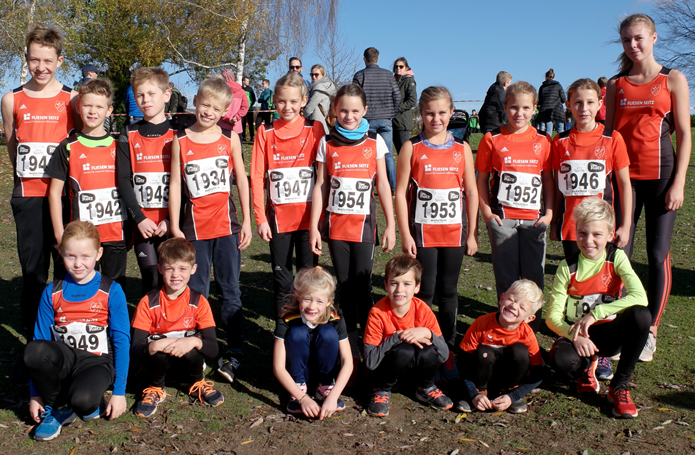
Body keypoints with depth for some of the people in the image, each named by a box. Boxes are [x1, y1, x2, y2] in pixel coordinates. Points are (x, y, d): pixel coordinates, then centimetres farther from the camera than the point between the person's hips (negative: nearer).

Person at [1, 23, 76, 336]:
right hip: (28, 197, 1)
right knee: (33, 271, 6)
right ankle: (33, 339, 18)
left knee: (67, 269, 4)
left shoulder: (72, 99, 0)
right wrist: (26, 178, 14)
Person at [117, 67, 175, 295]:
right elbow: (123, 180, 2)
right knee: (151, 280, 0)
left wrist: (171, 219, -10)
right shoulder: (128, 135, 7)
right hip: (142, 222, 1)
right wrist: (139, 218, -8)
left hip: (171, 222, -1)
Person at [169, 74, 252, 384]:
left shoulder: (230, 138, 2)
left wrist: (246, 221, 3)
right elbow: (175, 185, 2)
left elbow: (241, 180, 5)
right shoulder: (180, 141, 1)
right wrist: (175, 227, 0)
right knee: (196, 292, 8)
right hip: (194, 226, 0)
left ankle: (234, 353, 17)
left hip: (226, 224, 0)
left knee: (229, 291, 7)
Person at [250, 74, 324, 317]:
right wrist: (261, 218, -4)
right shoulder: (266, 132, 1)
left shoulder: (314, 129, -1)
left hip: (308, 216, -1)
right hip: (279, 217, 1)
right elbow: (257, 177, 1)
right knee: (282, 277, 10)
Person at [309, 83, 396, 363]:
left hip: (363, 224, -1)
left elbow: (382, 184, 4)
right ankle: (351, 348, 18)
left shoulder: (374, 142, 2)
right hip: (335, 224, 2)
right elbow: (321, 186, 5)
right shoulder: (327, 143, 4)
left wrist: (391, 225, 0)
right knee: (344, 285, 7)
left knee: (362, 285, -5)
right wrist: (313, 226, 1)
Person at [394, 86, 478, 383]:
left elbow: (472, 192, 8)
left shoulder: (462, 149, 5)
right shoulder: (412, 148, -2)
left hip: (454, 232, 2)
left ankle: (447, 351, 23)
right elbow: (401, 193, -4)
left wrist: (471, 233, 6)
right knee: (424, 292, 3)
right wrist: (405, 234, -8)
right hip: (422, 232, -2)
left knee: (449, 292, 11)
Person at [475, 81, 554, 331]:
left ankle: (532, 328, 21)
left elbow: (548, 179, 10)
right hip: (502, 218, -2)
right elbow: (482, 178, 3)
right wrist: (486, 212, -4)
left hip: (534, 218, 2)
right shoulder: (492, 139, 0)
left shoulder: (542, 141, 5)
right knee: (506, 276, 5)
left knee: (534, 275, 5)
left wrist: (549, 212, 2)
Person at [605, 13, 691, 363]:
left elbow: (684, 135, 0)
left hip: (661, 174, -2)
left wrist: (678, 184, -7)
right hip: (624, 175, 2)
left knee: (658, 255, 1)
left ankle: (650, 332, 14)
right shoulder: (615, 84, 11)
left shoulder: (673, 79, 4)